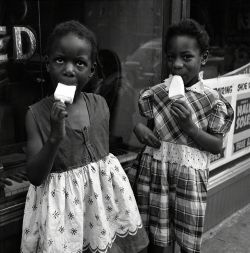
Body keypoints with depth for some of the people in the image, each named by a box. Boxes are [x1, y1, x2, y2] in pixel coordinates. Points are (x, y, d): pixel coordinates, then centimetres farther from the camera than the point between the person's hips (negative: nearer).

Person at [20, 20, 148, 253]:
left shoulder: (100, 104, -3)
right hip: (61, 201, -3)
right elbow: (34, 177, -14)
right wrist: (55, 137, -27)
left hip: (103, 191, 3)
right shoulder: (37, 114, -12)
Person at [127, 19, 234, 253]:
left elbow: (217, 146, -5)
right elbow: (139, 120, 13)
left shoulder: (213, 101, -6)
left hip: (190, 176, -1)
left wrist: (190, 127, -20)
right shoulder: (155, 93, 0)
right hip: (154, 171, 2)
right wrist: (138, 128, -10)